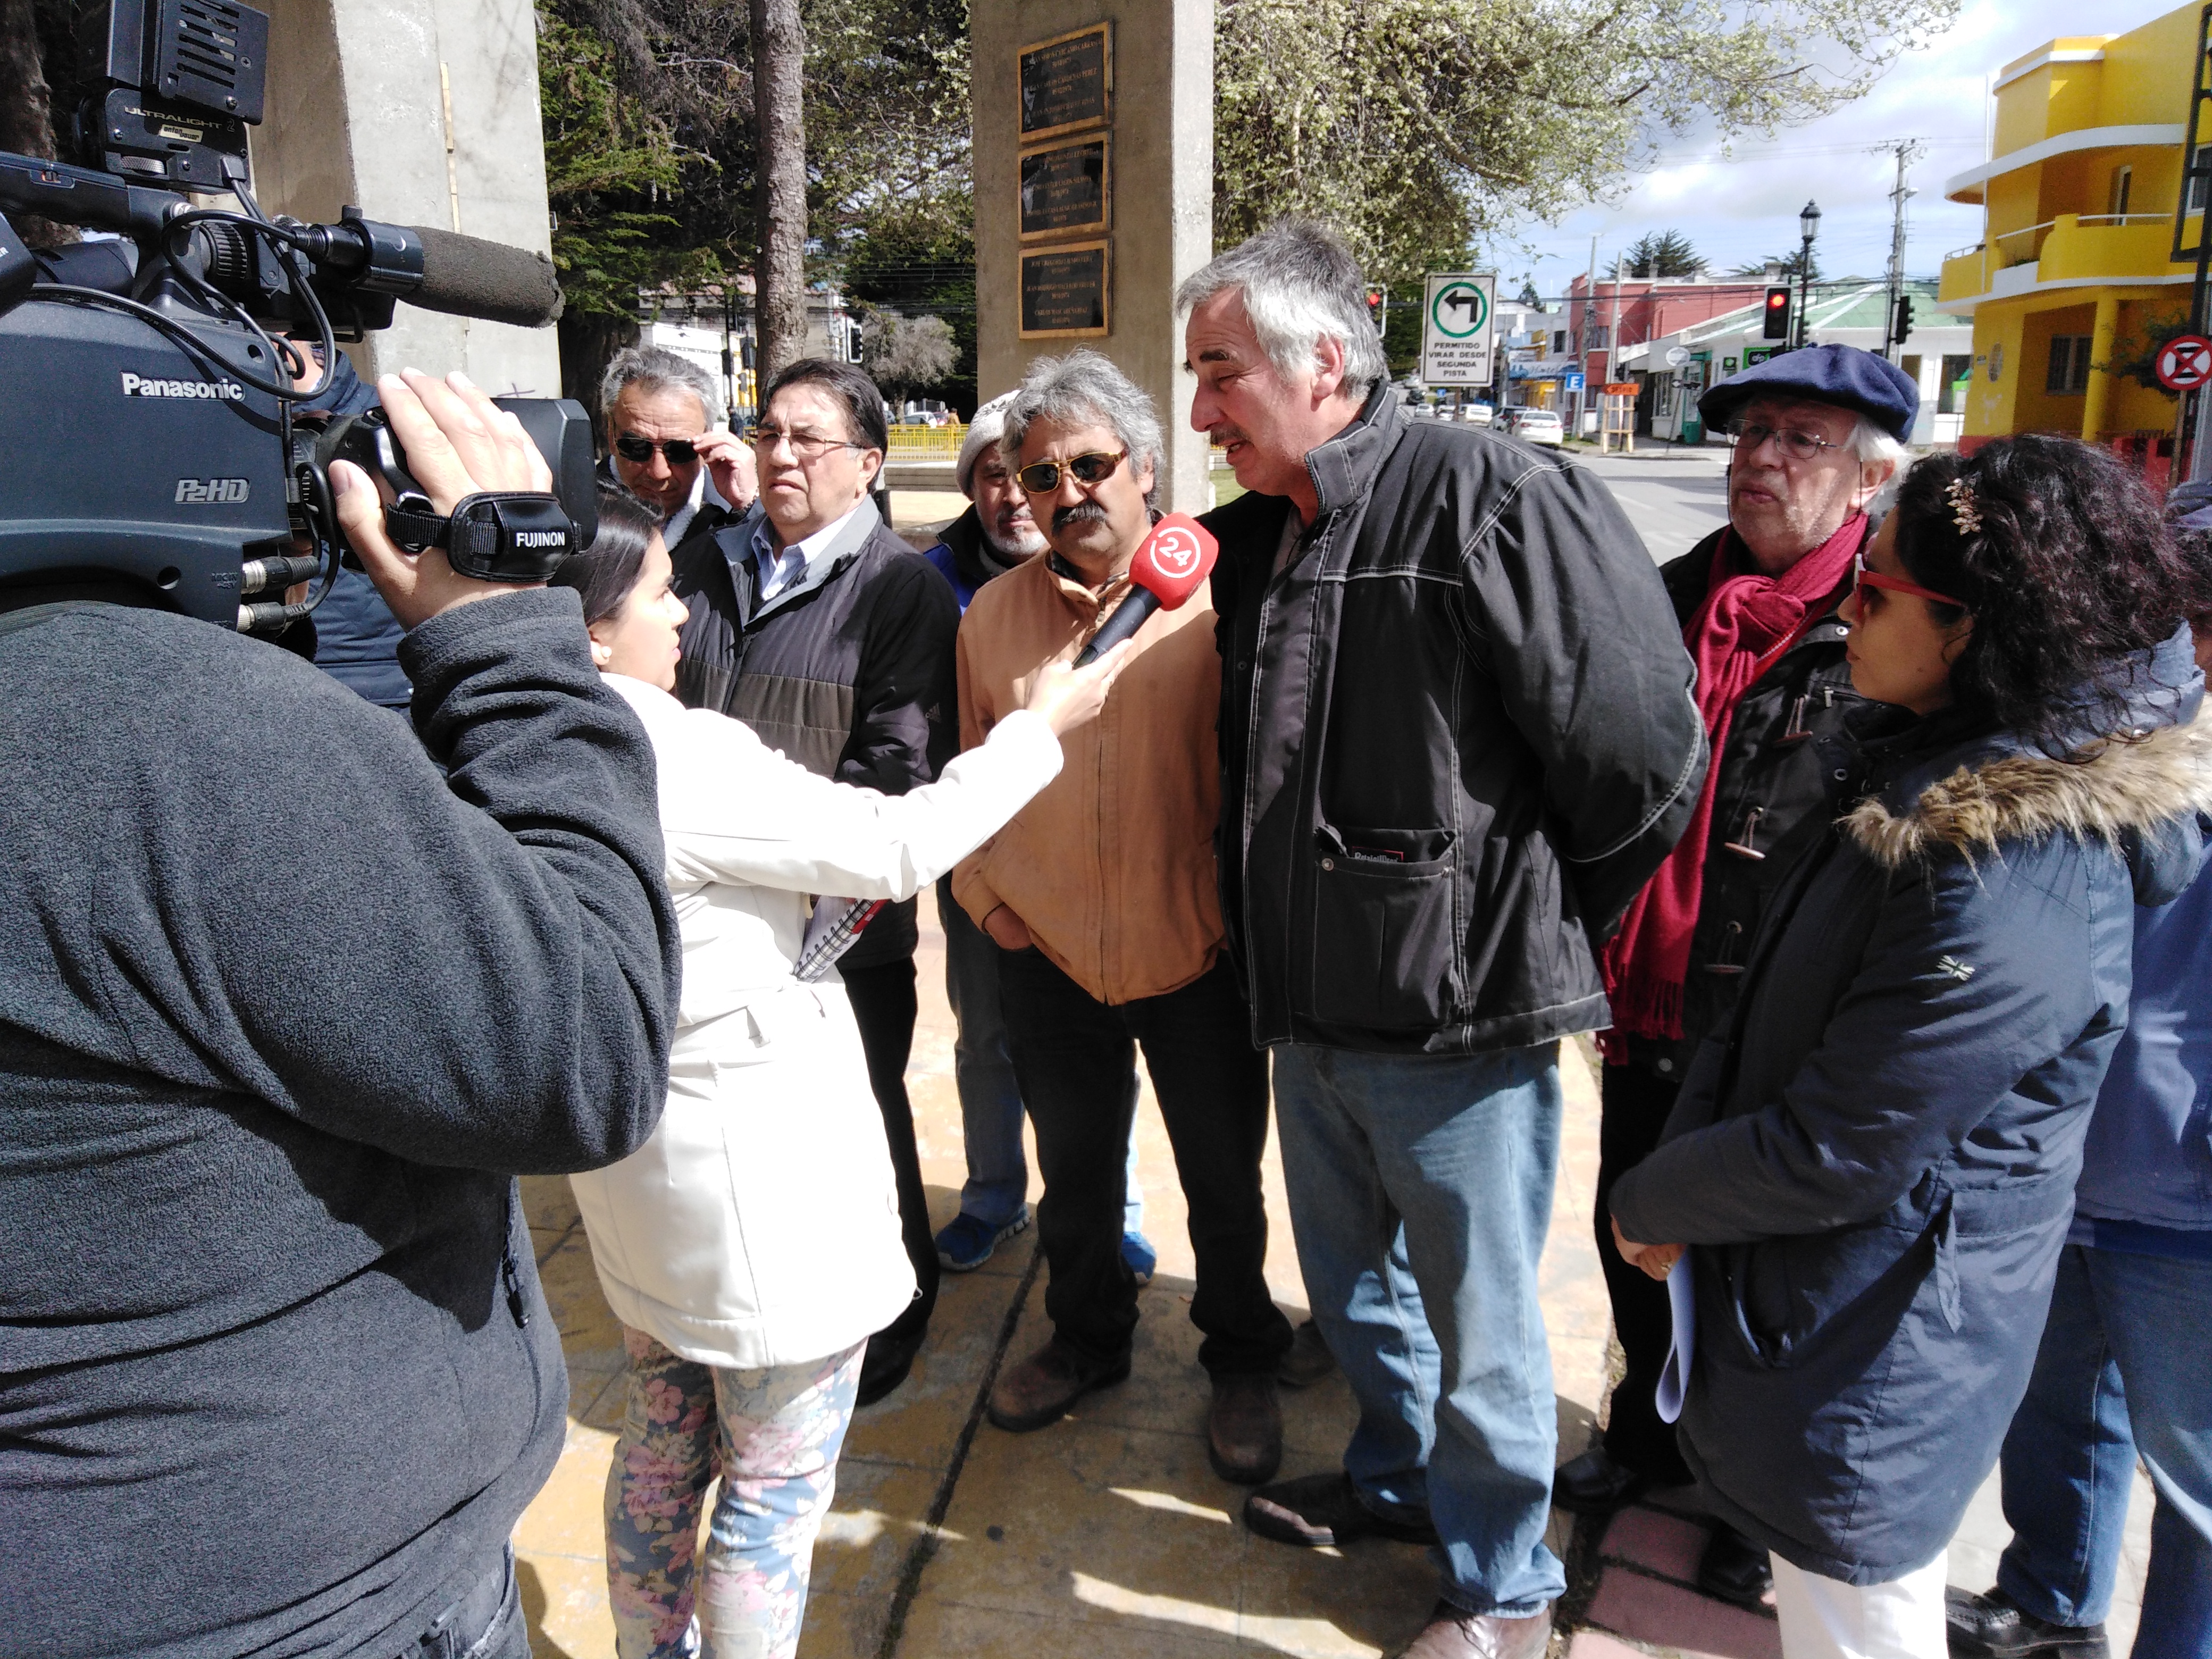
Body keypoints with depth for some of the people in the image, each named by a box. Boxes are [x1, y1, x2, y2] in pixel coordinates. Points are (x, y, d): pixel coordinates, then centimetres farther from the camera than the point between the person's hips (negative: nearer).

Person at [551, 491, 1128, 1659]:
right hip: (765, 1178, -9)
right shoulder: (679, 760, -26)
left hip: (641, 1168, 9)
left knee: (665, 1436, 26)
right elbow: (899, 845, -19)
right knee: (776, 1490, 10)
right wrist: (1042, 724, -7)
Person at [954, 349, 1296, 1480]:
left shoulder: (1213, 595, -10)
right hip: (1051, 960, 3)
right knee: (1073, 1175, 21)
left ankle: (1241, 1365, 37)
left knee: (1224, 1182, 14)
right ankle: (1087, 1340, 46)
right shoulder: (993, 614, 2)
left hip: (1199, 959, -3)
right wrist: (985, 895, 3)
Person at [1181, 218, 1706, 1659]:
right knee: (1352, 1285, 25)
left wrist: (1546, 935, -5)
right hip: (1308, 1012, 7)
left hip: (1460, 1018, -7)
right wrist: (1269, 949, 15)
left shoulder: (1492, 499, -19)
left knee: (1476, 1325, 11)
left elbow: (1644, 755, -17)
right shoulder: (1255, 538, 6)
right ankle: (1398, 1479, 51)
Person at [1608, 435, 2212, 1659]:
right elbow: (1767, 1014, 8)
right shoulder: (1951, 778, 1)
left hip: (1872, 1363, -9)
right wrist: (1678, 1171, 2)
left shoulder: (2008, 892, -31)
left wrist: (1650, 1203, -9)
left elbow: (1834, 1156, -25)